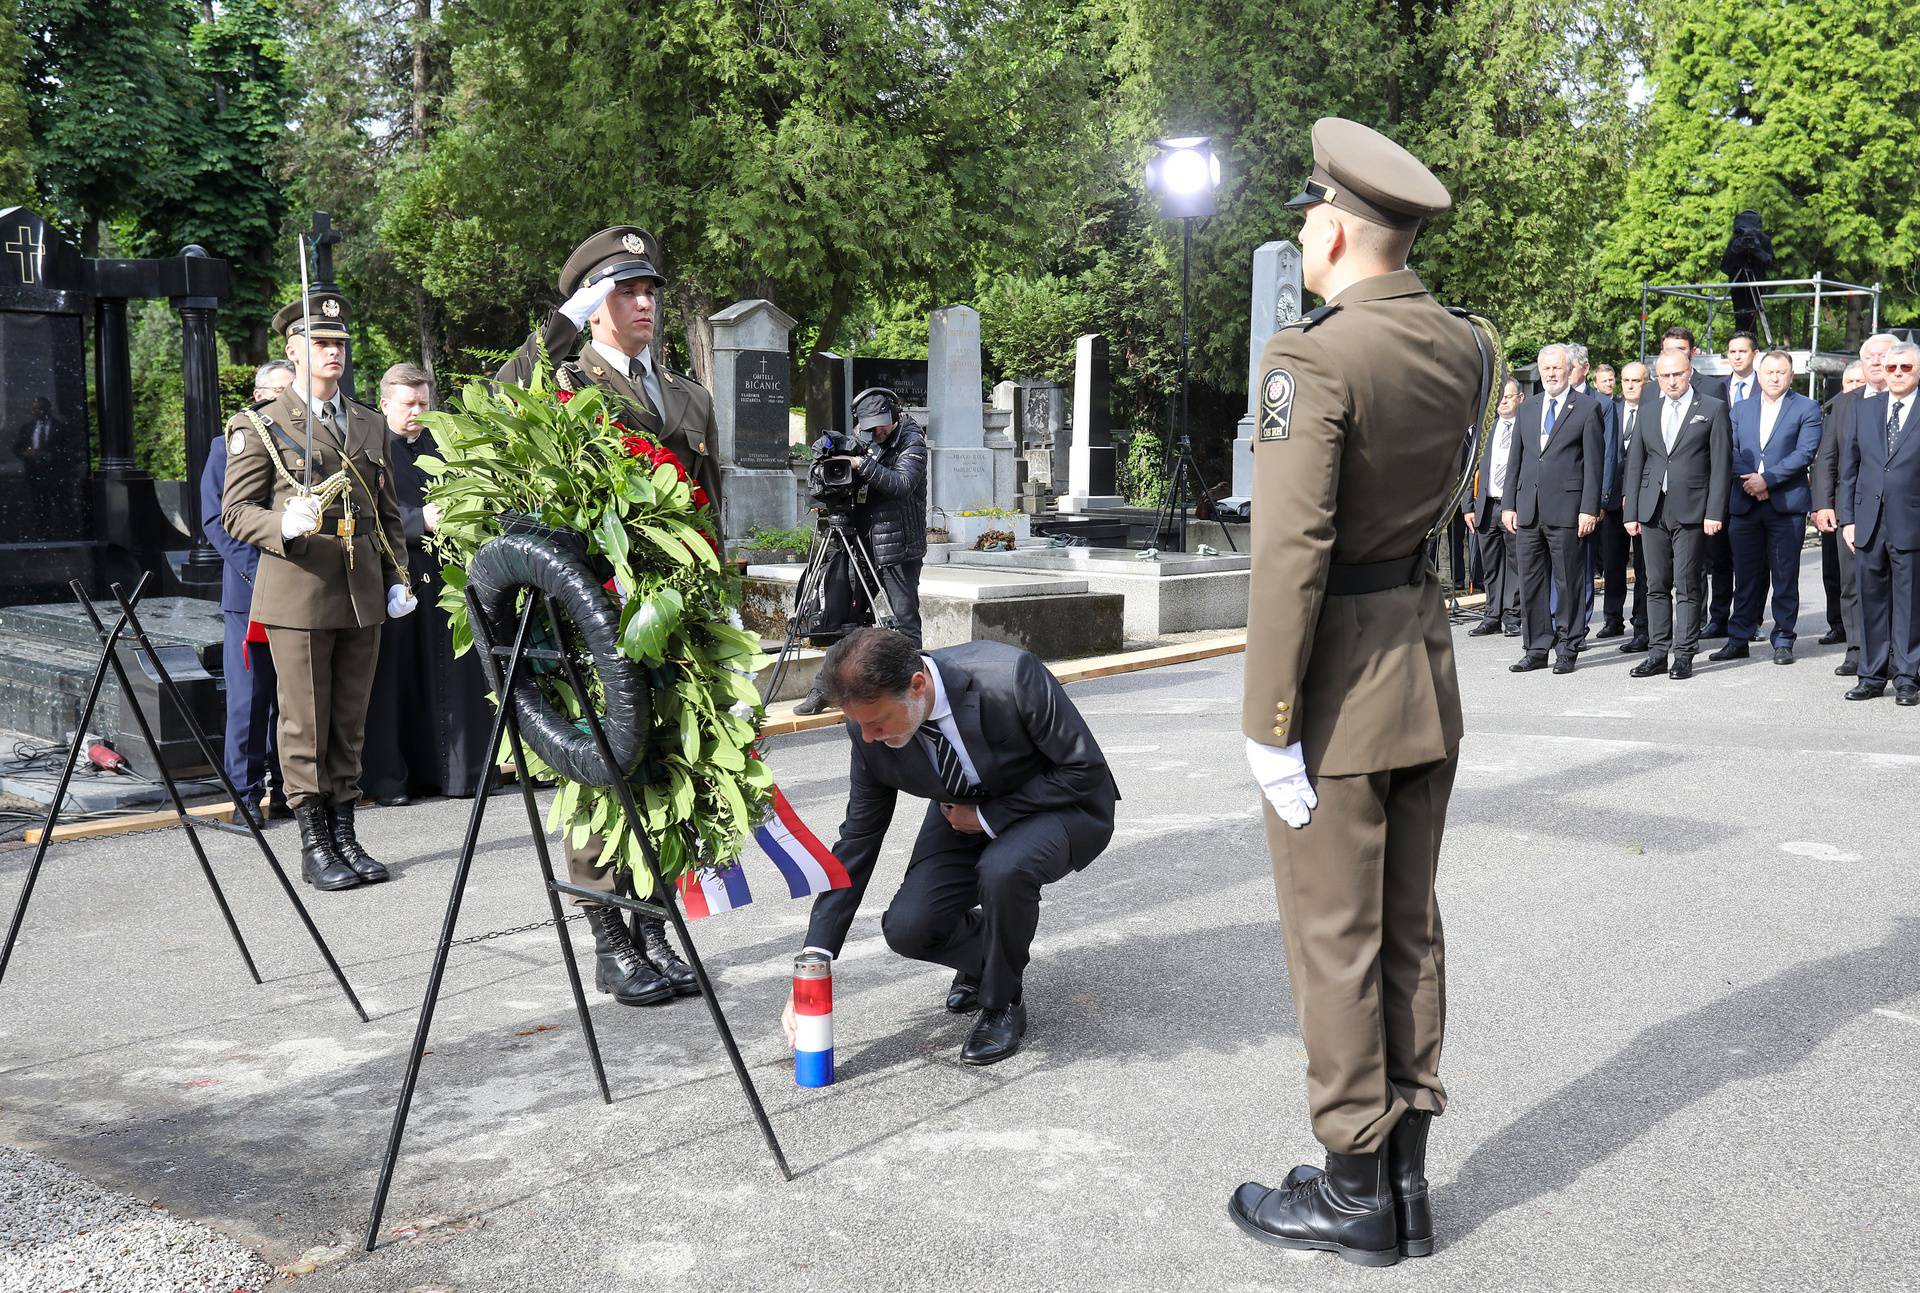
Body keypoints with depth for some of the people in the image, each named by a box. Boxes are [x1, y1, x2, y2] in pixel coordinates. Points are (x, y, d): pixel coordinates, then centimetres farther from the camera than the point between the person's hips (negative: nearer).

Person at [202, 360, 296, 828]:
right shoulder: (228, 447, 5)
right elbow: (217, 520, 0)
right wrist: (257, 572, -12)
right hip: (249, 594, -2)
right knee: (249, 699, -1)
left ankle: (287, 790, 16)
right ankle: (246, 795, 6)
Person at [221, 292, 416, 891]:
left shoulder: (370, 424, 16)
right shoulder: (259, 425, 0)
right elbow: (236, 511, -3)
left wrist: (398, 579, 10)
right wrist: (285, 525, -23)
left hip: (362, 596, 5)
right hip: (298, 594, -5)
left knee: (350, 723, 9)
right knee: (305, 725, 0)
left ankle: (345, 835, 18)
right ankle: (314, 845, 7)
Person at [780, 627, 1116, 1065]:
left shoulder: (1010, 677, -35)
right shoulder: (870, 733, -19)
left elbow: (1085, 769, -23)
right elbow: (857, 842, -10)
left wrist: (987, 816, -22)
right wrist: (814, 963, -15)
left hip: (1063, 805, -4)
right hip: (968, 815, 4)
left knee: (1002, 870, -36)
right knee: (906, 929, -17)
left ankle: (1003, 1004, -9)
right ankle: (985, 955, 17)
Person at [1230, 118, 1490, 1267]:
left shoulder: (1314, 357, -19)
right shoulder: (1470, 349, 5)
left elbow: (1290, 553, -23)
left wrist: (1270, 727, -18)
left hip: (1341, 676, -8)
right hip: (1429, 664, 8)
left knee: (1334, 940, 4)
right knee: (1411, 930, 16)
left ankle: (1356, 1194, 18)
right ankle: (1407, 1177, 27)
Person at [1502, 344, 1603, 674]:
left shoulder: (1587, 408, 1)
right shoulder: (1526, 410, 15)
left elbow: (1594, 462, -4)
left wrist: (1589, 509, -10)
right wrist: (1508, 504, 9)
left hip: (1567, 510, -5)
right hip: (1528, 509, 5)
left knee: (1569, 582, 2)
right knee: (1531, 582, 7)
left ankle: (1567, 650, 10)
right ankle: (1536, 649, 15)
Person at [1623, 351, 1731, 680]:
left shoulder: (1712, 409, 2)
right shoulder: (1647, 412, 14)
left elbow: (1721, 464, -3)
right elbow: (1635, 463, 13)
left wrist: (1714, 512, -10)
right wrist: (1631, 512, 7)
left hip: (1691, 510, -4)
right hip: (1653, 510, 4)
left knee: (1687, 586, -2)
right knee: (1656, 585, 6)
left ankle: (1683, 654, 3)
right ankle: (1659, 652, 12)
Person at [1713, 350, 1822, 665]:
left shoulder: (1807, 409, 2)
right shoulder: (1741, 409, 14)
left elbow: (1805, 453, -8)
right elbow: (1730, 450, 6)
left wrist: (1766, 479, -15)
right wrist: (1748, 481, -11)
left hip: (1786, 504, -3)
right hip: (1745, 505, 3)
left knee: (1785, 577, 1)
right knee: (1746, 576, 7)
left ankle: (1783, 641, 9)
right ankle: (1739, 640, 13)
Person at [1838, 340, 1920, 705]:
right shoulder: (1865, 409, 11)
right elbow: (1849, 467, 13)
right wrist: (1847, 518, 7)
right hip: (1868, 523, 4)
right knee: (1872, 602, 9)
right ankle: (1872, 677, 17)